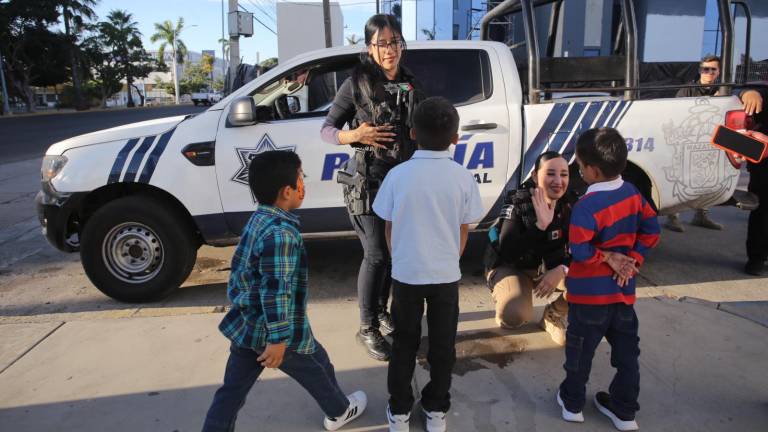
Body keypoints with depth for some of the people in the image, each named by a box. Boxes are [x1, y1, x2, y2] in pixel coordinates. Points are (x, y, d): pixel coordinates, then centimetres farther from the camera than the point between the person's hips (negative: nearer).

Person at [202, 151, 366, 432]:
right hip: (275, 331, -8)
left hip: (245, 326, 8)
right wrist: (278, 339, -25)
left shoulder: (258, 219, 4)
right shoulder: (281, 233, -27)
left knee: (232, 391, 14)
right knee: (318, 367, 19)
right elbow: (276, 291, -29)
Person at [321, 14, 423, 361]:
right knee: (376, 255, -5)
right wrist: (352, 136, -21)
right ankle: (367, 328, 11)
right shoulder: (357, 84, -6)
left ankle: (381, 311, 34)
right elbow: (326, 129, -3)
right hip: (368, 181, -5)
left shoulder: (412, 86, 8)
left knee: (394, 252, 13)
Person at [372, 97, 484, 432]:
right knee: (442, 345, 17)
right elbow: (462, 233, 0)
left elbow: (389, 230, -1)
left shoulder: (398, 175, -10)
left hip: (405, 274, 0)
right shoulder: (463, 178, -9)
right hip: (446, 275, 0)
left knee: (404, 344, 16)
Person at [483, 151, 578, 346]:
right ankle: (504, 301, 7)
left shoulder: (571, 204, -9)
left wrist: (561, 270, -29)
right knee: (513, 315, -33)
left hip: (551, 267, 5)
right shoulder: (516, 203, -21)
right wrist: (540, 225, -39)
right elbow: (507, 251, -30)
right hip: (512, 268, -5)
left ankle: (553, 315, 6)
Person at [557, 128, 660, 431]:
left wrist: (608, 258, -10)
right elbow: (651, 230, 7)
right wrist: (633, 260, 2)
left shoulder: (586, 206, -23)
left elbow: (579, 251, -26)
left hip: (590, 292, -6)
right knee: (627, 351, 16)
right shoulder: (632, 193, 0)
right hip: (623, 289, 6)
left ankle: (572, 403, 28)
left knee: (580, 349, 12)